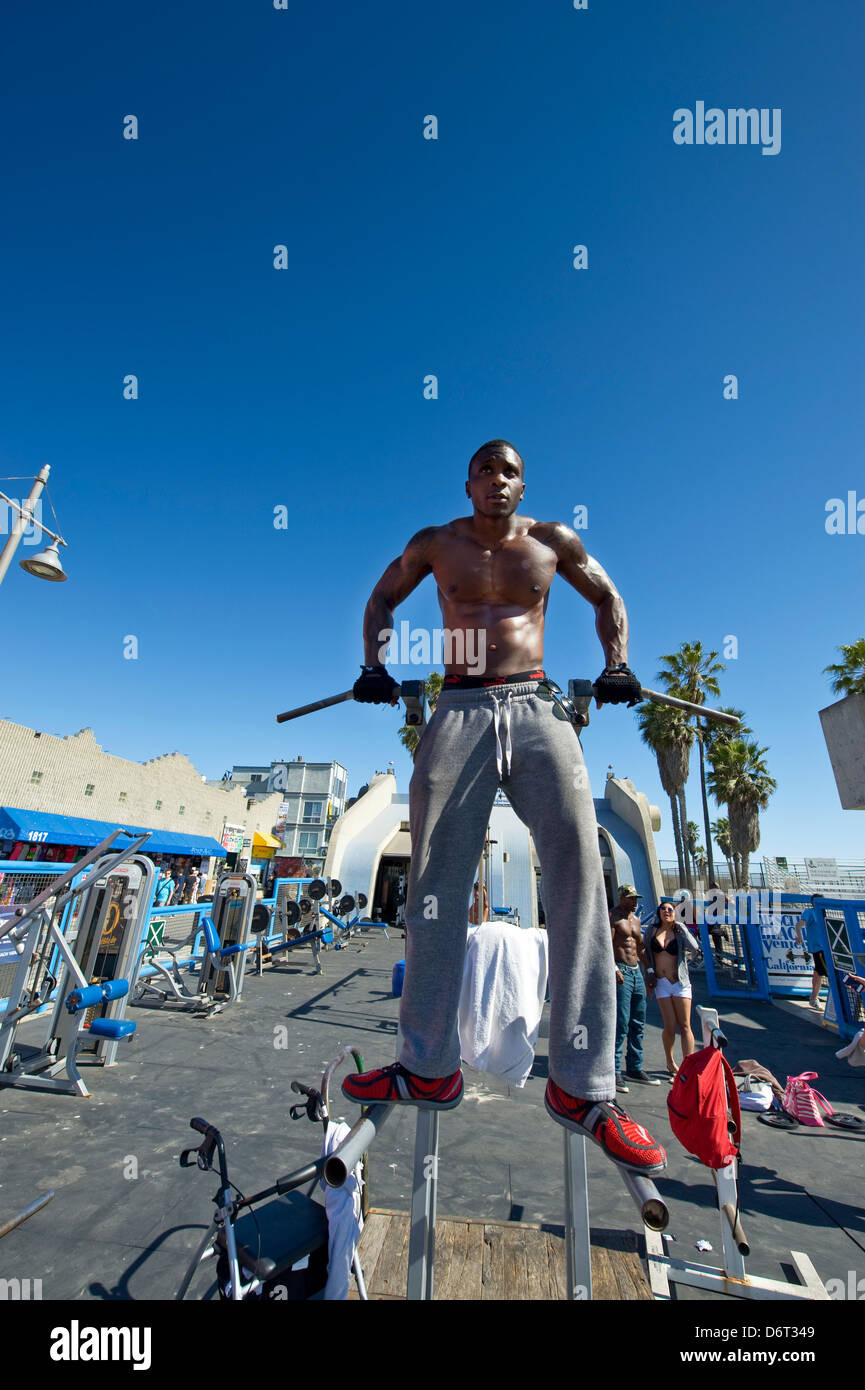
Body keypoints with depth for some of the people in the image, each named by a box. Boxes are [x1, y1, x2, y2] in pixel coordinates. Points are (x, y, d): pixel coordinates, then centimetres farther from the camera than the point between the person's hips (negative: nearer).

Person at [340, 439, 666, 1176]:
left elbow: (607, 596, 25)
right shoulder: (436, 544, 15)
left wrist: (617, 664, 8)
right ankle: (430, 1068, 14)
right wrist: (375, 662, 8)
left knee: (578, 868, -13)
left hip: (538, 708, 1)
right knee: (437, 883, -1)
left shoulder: (553, 541, 15)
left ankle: (582, 1084, 0)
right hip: (460, 712, 0)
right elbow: (383, 599, 25)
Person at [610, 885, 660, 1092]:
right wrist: (613, 968, -25)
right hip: (621, 973, -8)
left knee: (638, 1024, 13)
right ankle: (614, 1072, -1)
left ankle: (634, 1069, 24)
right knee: (620, 1023, -9)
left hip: (637, 972, 8)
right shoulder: (612, 917, -8)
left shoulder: (636, 919, 17)